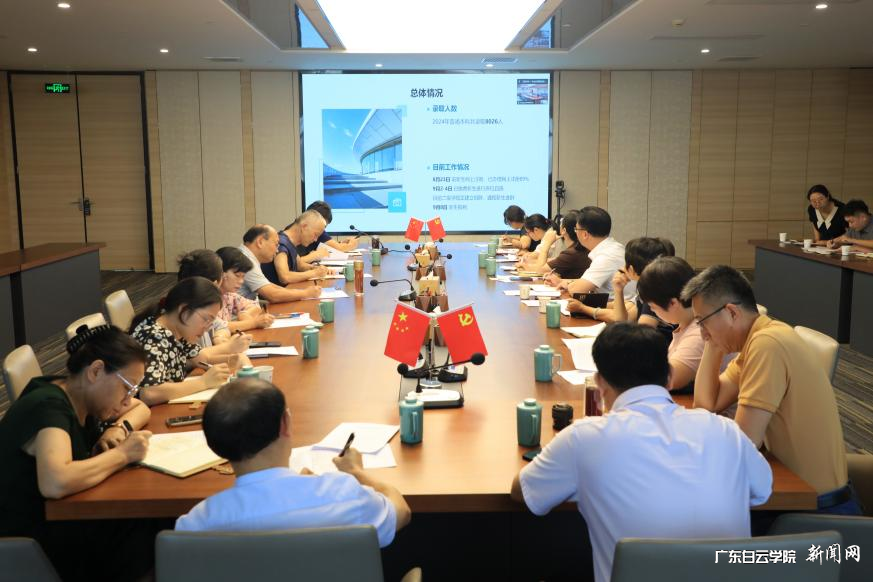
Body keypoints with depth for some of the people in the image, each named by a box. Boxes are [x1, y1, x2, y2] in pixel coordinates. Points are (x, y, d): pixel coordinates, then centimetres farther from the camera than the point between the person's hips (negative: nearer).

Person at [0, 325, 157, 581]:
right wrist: (122, 454, -27)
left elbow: (141, 409, 17)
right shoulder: (49, 408, -23)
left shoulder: (80, 396, 1)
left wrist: (121, 428, -4)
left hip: (66, 520, 8)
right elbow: (55, 483, -41)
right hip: (35, 547, -8)